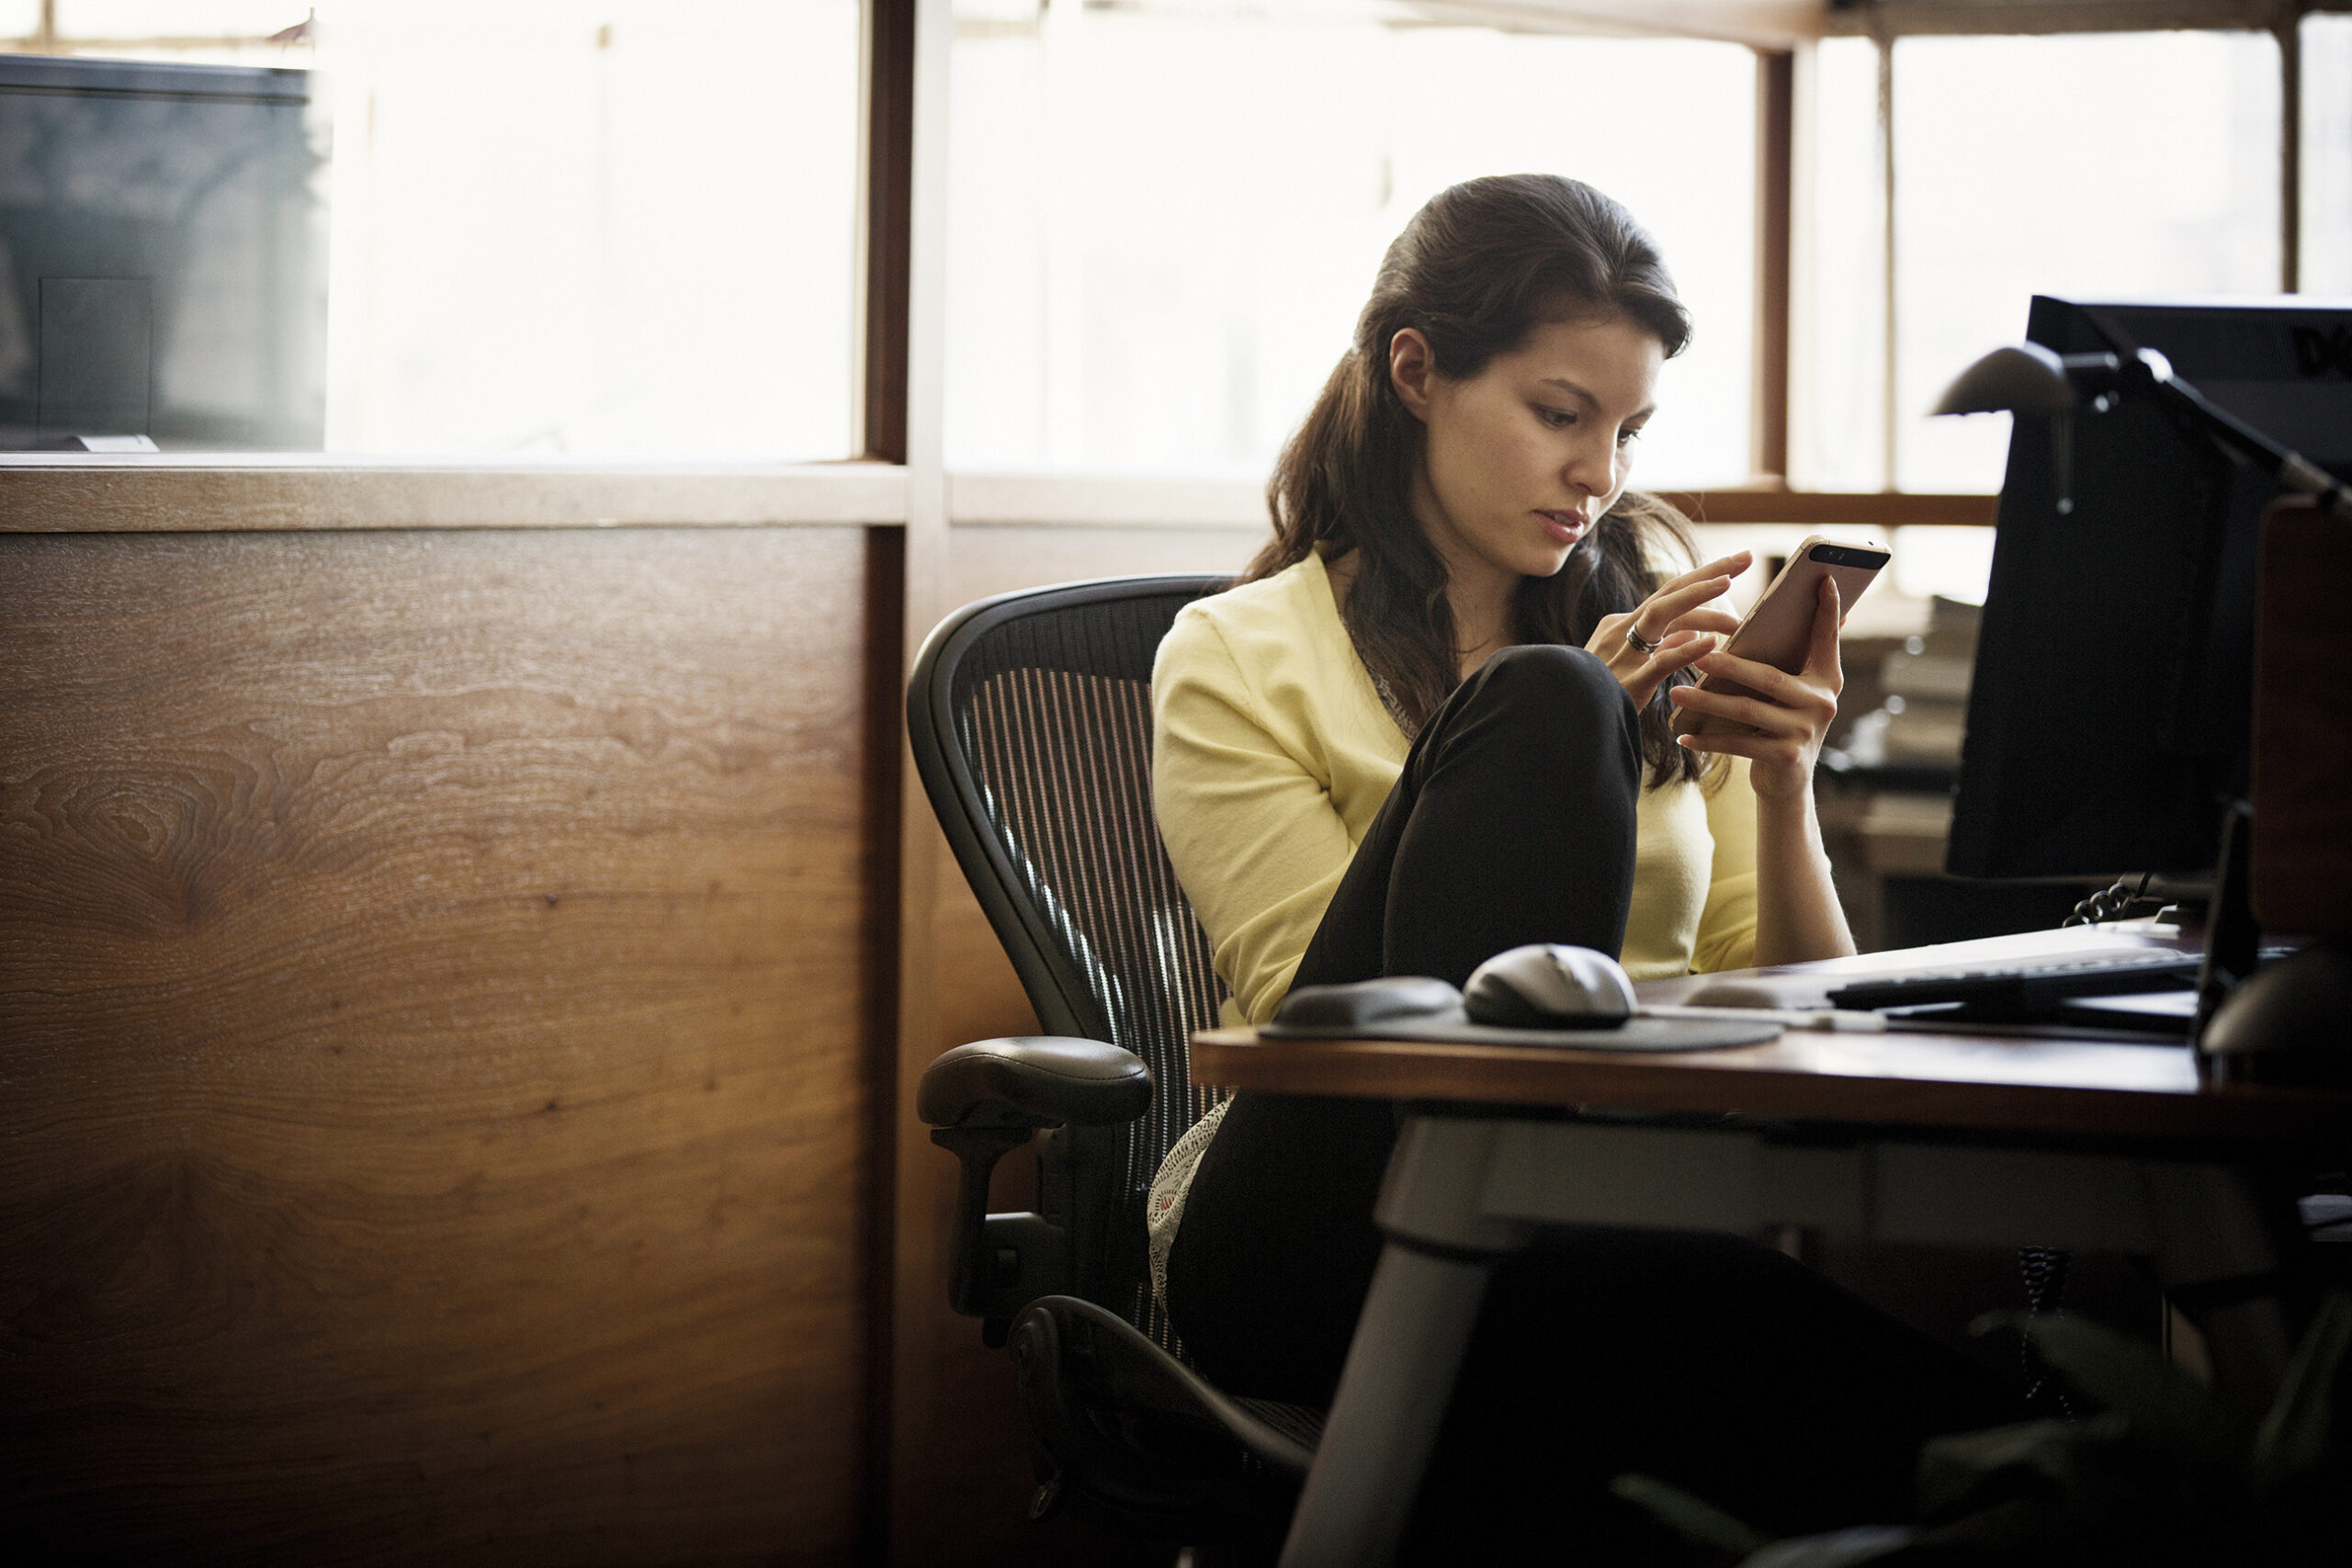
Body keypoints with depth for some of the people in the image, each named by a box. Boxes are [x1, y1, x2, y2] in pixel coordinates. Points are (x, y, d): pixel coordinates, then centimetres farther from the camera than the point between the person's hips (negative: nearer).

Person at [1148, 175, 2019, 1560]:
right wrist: (1566, 753, -10)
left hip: (1627, 1213, 2)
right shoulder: (1238, 661, 10)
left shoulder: (1667, 637, 22)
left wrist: (1782, 789, -1)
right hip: (1325, 1225, -1)